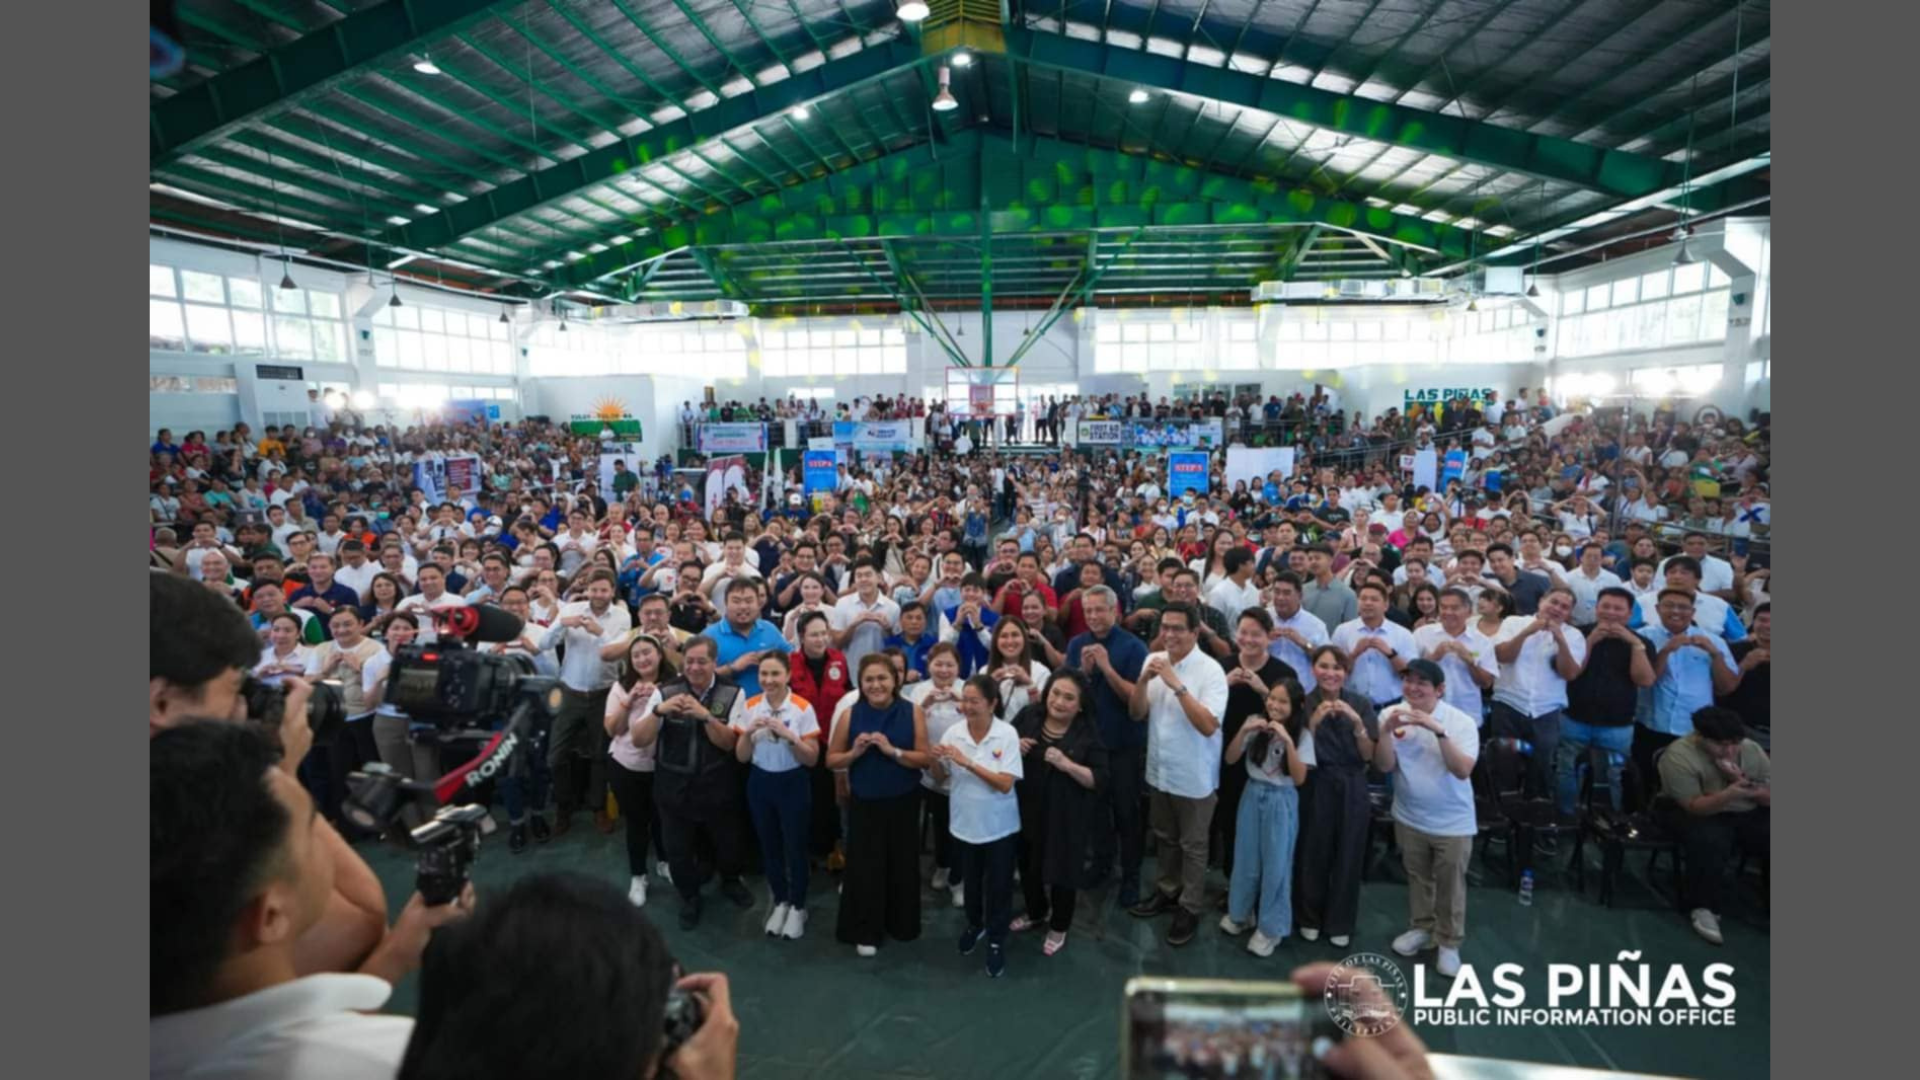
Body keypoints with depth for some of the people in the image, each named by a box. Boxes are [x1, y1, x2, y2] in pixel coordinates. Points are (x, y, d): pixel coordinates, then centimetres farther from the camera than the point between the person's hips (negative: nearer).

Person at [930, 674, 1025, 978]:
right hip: (964, 823, 3)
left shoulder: (1007, 734, -19)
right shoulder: (954, 732, -10)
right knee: (970, 881, 23)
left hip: (999, 826, -3)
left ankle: (996, 940, 32)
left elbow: (1005, 784, -24)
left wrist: (968, 762, -31)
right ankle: (974, 924, 48)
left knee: (998, 885, 11)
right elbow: (941, 776, 2)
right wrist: (934, 760, -21)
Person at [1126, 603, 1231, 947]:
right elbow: (1137, 713, -1)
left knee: (1192, 845, 11)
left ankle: (1190, 908, 27)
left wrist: (1177, 684, -33)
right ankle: (1167, 891, 41)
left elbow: (1208, 726, -27)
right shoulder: (1153, 660, -3)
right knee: (1165, 838, 22)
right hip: (1158, 770, 5)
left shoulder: (1210, 670, -19)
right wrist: (1143, 680, -20)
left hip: (1194, 776, -5)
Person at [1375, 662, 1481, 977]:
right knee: (1417, 878, 19)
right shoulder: (1392, 715, -10)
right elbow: (1384, 766, -12)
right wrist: (1387, 730, -28)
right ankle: (1421, 928, 39)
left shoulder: (1461, 722, -17)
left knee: (1450, 884, 9)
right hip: (1409, 817, 3)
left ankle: (1449, 943, 26)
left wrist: (1438, 730, -36)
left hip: (1452, 821, -2)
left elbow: (1462, 770, -26)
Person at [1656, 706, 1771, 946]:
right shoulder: (1679, 755, -22)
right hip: (1697, 813, -5)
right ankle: (1702, 908, -19)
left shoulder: (1752, 750, -5)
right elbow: (1695, 806, -24)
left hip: (1748, 814, 5)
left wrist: (1743, 785, -24)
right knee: (1710, 840, -35)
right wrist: (1730, 794, -41)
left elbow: (1770, 798, -3)